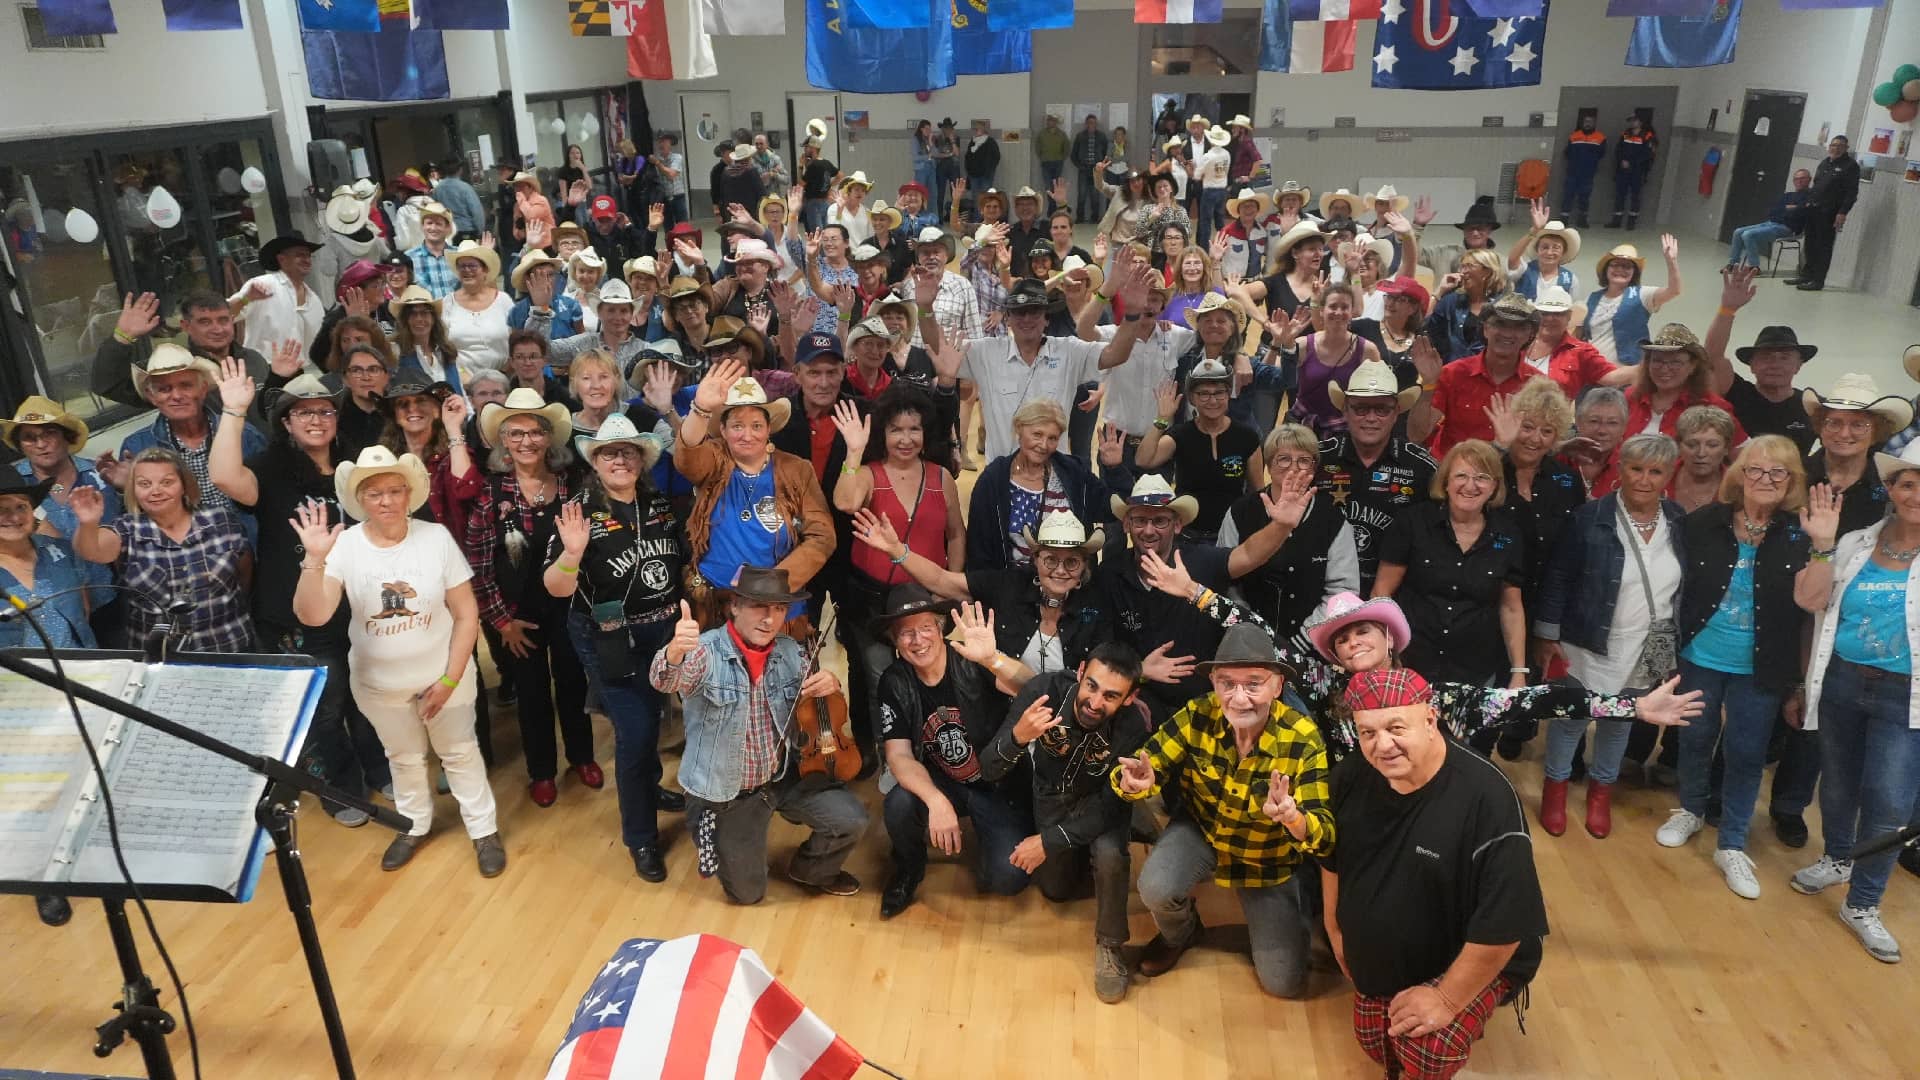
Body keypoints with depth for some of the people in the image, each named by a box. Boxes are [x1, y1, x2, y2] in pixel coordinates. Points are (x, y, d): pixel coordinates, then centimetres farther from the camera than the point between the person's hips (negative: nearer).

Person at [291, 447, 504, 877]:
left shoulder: (436, 537, -16)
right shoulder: (344, 545, -15)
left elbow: (467, 614, -12)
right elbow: (312, 616, -25)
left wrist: (449, 680, -13)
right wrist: (314, 559, -39)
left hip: (442, 675, -1)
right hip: (378, 683, 1)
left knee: (460, 752, 15)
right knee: (403, 757, 22)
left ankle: (484, 830, 31)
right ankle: (415, 825, 45)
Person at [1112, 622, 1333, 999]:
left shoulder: (1303, 739, -27)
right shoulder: (1198, 716, -23)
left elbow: (1324, 836, -30)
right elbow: (1148, 766, -19)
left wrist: (1293, 818, -54)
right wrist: (1134, 782, -44)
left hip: (1269, 856, -1)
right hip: (1201, 831, 1)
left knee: (1284, 982, -3)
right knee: (1156, 889, -29)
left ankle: (1261, 920, 31)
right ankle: (1179, 934, 9)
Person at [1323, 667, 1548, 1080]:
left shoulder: (1487, 798, -33)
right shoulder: (1351, 779, -13)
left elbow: (1506, 922, -29)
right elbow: (1332, 856, 8)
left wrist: (1448, 999, -23)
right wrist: (1335, 929, 13)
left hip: (1473, 962, -6)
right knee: (1376, 1046, 16)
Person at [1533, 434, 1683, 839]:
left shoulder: (1681, 523, -4)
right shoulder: (1590, 518, -16)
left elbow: (1690, 587, 6)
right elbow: (1557, 579, -12)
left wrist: (1677, 647, 8)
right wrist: (1547, 637, -11)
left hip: (1649, 651, 4)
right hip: (1591, 646, -4)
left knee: (1620, 723, 21)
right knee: (1572, 719, 11)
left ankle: (1602, 787, 42)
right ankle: (1555, 784, 34)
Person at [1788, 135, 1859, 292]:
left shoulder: (1851, 166, -6)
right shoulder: (1824, 162, 16)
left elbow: (1852, 192, -11)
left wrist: (1842, 212, -19)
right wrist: (1808, 201, 16)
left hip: (1829, 213, -7)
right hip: (1813, 209, 7)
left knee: (1824, 247, -4)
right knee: (1810, 244, 11)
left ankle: (1818, 280, -2)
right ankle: (1806, 274, 20)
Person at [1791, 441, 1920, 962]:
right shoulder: (1856, 542, 2)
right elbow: (1810, 599, -5)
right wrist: (1823, 545, -16)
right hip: (1841, 682, 3)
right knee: (1838, 783, 19)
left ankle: (1862, 904, 11)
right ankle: (1837, 859, 44)